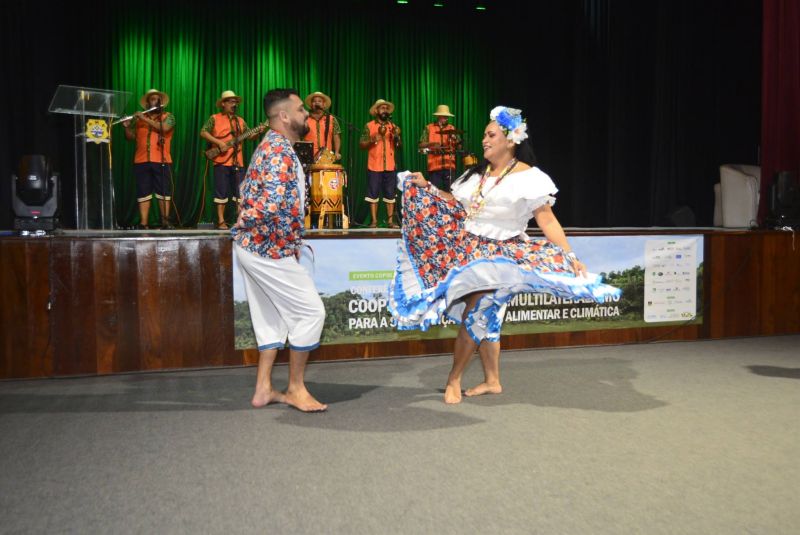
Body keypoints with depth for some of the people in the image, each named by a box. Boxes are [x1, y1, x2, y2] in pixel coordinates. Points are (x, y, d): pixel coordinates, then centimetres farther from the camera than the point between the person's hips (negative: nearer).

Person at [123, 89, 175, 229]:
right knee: (143, 193, 0)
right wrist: (127, 127, -3)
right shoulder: (138, 118, 17)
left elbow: (164, 128, -12)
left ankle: (165, 222, 2)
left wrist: (145, 119, -12)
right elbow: (130, 138, 16)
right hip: (141, 161, 2)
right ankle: (143, 223, 0)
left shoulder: (168, 116, 9)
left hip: (162, 161, -2)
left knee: (164, 192, -2)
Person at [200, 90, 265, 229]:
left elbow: (249, 136, 13)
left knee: (240, 191, 2)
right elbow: (203, 132, -5)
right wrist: (218, 142, -14)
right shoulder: (214, 118, 3)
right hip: (221, 160, -4)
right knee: (221, 191, -2)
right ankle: (221, 221, 2)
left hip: (237, 161, 4)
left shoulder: (240, 121, 17)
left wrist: (258, 132, -7)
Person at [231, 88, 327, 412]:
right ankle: (295, 389, 8)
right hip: (268, 247, -10)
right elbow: (275, 204, -29)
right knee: (310, 311, -2)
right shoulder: (279, 150, -16)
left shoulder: (273, 146, 16)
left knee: (272, 318, 15)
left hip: (253, 245, 10)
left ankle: (264, 389, 20)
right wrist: (291, 241, -13)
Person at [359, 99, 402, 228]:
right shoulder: (369, 126, 3)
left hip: (390, 166, 2)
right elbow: (361, 145, 0)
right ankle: (374, 221, 5)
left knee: (390, 194, 2)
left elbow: (399, 146, 7)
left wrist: (397, 136, -12)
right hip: (374, 166, -2)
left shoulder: (392, 126, 12)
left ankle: (390, 221, 7)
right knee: (373, 194, 0)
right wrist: (372, 141, -17)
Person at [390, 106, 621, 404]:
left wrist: (569, 256, -20)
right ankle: (492, 381, 24)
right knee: (485, 319, 13)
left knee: (473, 317, -9)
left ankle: (454, 380, 6)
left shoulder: (529, 178, -9)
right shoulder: (477, 175, 10)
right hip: (469, 251, 7)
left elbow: (548, 221, -12)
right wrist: (426, 187, 11)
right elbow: (456, 204, 18)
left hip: (499, 255, -7)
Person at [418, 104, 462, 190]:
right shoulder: (429, 128, 6)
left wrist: (455, 140, -8)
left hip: (449, 166, 2)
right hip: (434, 166, -2)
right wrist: (432, 144, -15)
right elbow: (421, 145, 2)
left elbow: (459, 147, 12)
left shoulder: (452, 128, 13)